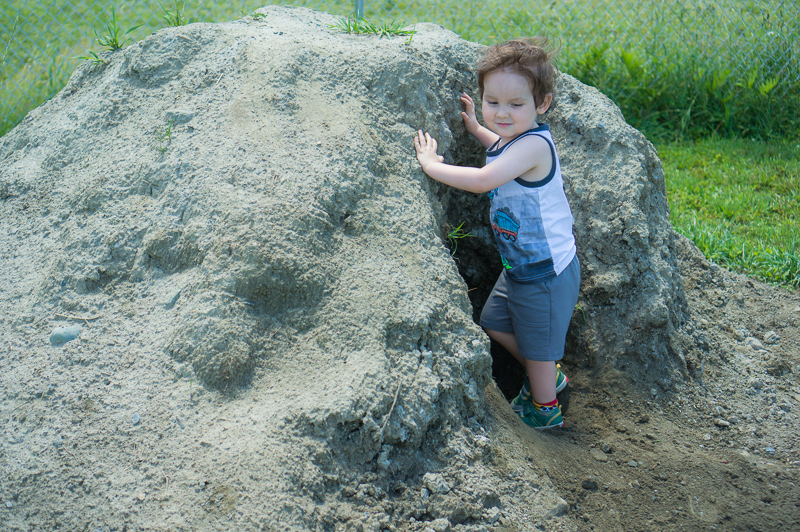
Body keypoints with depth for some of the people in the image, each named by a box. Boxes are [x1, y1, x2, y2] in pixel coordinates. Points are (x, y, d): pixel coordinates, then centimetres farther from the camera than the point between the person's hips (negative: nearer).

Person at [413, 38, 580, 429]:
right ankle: (547, 375, 44)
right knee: (494, 323, 24)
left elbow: (483, 180, -42)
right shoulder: (512, 138, 0)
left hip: (546, 272, -10)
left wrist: (431, 164, -30)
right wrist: (474, 127, 18)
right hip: (520, 265, 10)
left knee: (536, 343, 11)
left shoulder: (534, 145, -30)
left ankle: (545, 408, 36)